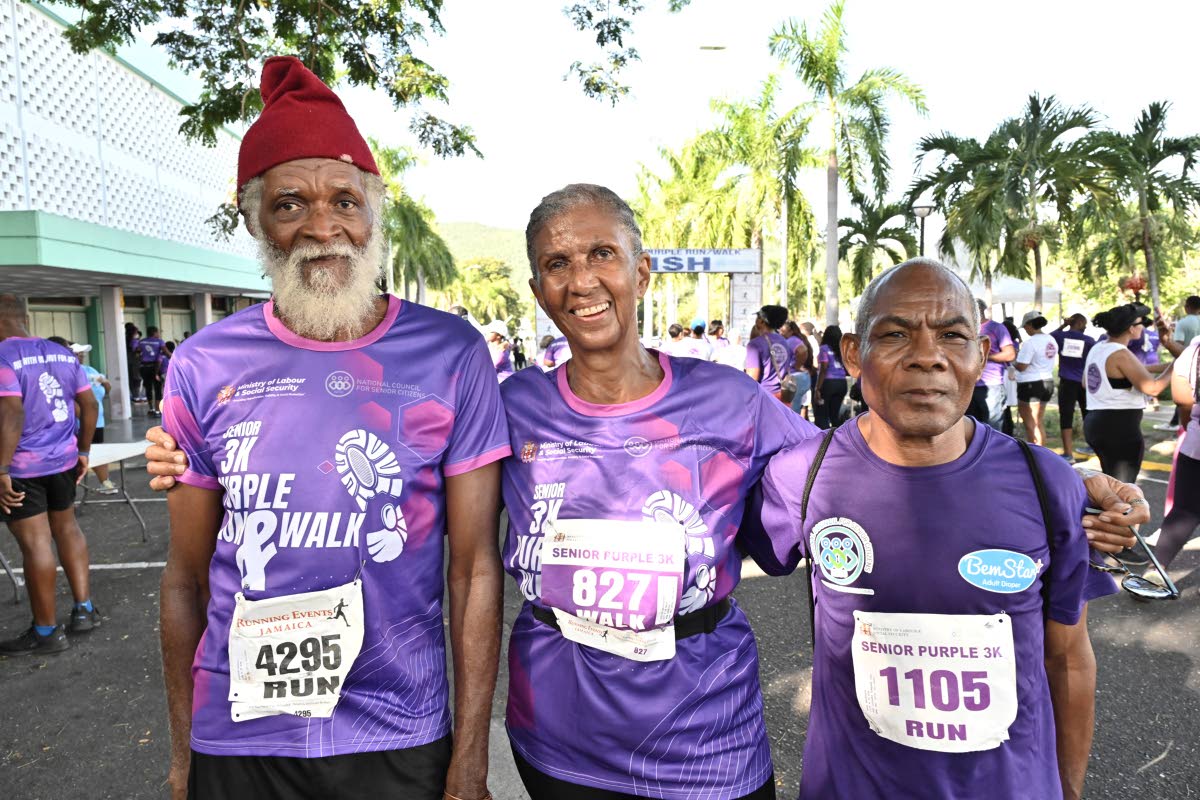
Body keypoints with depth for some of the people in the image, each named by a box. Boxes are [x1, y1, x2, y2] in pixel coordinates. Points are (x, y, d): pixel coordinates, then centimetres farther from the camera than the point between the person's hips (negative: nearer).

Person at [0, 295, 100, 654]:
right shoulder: (63, 354, 7)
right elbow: (90, 405, 8)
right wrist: (83, 452, 16)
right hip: (63, 460, 7)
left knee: (35, 543, 0)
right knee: (66, 528, 20)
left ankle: (46, 632, 11)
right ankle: (84, 608, 23)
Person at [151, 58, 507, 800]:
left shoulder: (450, 354, -11)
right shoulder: (205, 367, -4)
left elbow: (475, 567, -8)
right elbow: (187, 579, 4)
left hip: (401, 738, -2)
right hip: (235, 739, 2)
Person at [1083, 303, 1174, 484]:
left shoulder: (1097, 349, 11)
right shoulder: (1121, 354, -16)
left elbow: (1085, 382, 25)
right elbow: (1152, 387, -23)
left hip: (1095, 422, 9)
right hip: (1120, 428, -9)